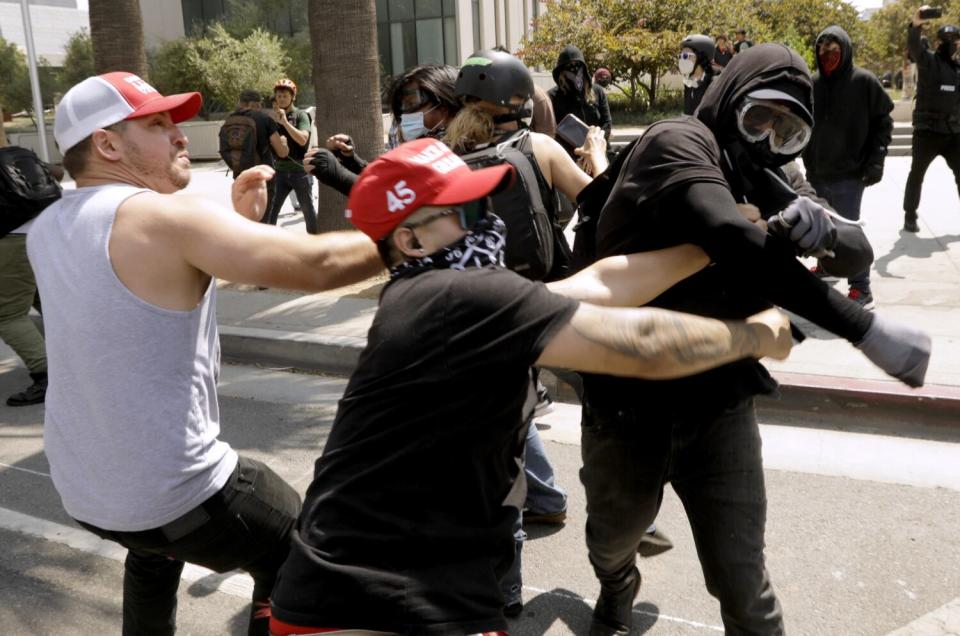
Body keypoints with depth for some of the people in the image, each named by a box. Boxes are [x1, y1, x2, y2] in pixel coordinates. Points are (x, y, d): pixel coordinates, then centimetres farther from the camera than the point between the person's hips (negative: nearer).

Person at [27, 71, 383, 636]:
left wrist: (240, 221, 4)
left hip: (82, 486, 9)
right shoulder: (168, 218, -21)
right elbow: (318, 265, -24)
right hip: (178, 489, -8)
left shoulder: (49, 230, 5)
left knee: (155, 548, 38)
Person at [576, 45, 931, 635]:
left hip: (721, 406, 4)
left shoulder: (758, 183, 9)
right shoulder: (676, 143, -12)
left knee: (743, 581, 1)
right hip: (629, 403, -4)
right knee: (614, 538, 22)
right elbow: (735, 243, -30)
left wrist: (819, 223, -26)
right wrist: (865, 328, -31)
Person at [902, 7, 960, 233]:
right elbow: (913, 45, -23)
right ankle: (910, 216, 10)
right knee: (916, 174, 1)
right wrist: (915, 26, -40)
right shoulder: (927, 60, -2)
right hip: (928, 130, -5)